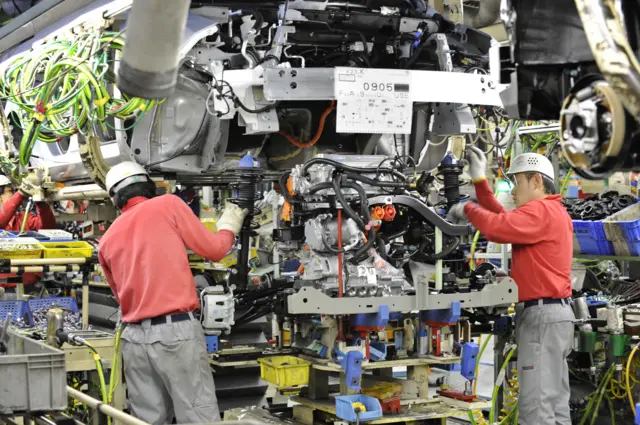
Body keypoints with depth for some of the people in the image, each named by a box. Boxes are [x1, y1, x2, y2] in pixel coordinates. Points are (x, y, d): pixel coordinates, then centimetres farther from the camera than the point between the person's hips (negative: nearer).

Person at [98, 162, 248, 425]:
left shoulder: (108, 240, 15)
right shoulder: (169, 204, 2)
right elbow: (214, 250, 7)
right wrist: (229, 226, 26)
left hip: (134, 337, 5)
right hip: (176, 330, -5)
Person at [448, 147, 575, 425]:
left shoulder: (541, 211, -12)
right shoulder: (550, 212, 22)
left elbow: (498, 228, -26)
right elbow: (504, 220, 22)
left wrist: (467, 209, -8)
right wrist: (479, 180, 18)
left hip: (542, 314, -11)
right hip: (550, 313, 11)